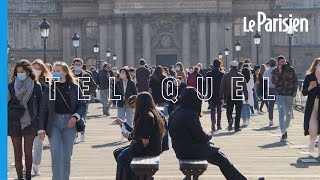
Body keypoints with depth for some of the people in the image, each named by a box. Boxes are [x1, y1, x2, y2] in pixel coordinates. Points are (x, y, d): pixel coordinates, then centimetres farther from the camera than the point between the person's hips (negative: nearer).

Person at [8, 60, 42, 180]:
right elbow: (6, 104, 6)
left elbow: (40, 105, 3)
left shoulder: (36, 86, -1)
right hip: (14, 122, 1)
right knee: (17, 154, 4)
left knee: (28, 153, 5)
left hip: (30, 123, -1)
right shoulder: (11, 86, 2)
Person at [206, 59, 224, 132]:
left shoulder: (208, 74, -5)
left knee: (212, 111, 3)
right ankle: (218, 125, 15)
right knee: (219, 111, 12)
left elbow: (206, 85, -2)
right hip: (219, 95, 0)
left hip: (211, 95, 0)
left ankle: (213, 126, -6)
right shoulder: (222, 74, -9)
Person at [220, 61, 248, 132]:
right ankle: (237, 127, 6)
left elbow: (222, 87, -1)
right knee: (238, 113, 8)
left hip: (229, 97, 0)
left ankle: (230, 120, -20)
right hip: (239, 97, 0)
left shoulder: (226, 76, -1)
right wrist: (246, 97, 2)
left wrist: (221, 97, 3)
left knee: (229, 111, 10)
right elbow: (244, 87, -2)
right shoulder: (241, 76, -2)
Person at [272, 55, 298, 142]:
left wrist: (294, 91, -2)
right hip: (280, 95, -1)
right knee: (281, 113, -12)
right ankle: (283, 133, -16)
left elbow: (295, 81, 7)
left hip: (289, 94, 1)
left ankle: (285, 129, 30)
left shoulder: (291, 69, 4)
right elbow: (274, 81, -10)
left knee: (288, 113, 9)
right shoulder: (275, 71, 4)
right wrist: (279, 72, -17)